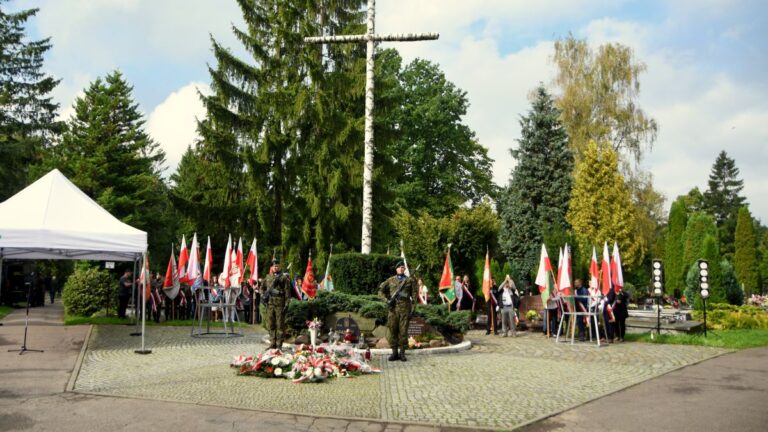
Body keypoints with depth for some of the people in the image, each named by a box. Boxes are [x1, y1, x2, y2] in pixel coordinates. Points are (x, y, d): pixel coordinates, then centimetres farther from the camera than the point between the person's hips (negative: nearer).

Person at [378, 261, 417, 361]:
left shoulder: (410, 280, 6)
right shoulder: (391, 280, 9)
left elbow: (414, 294, 6)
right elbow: (381, 291, 11)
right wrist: (387, 299, -5)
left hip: (405, 308, -1)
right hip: (393, 308, 1)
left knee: (403, 331, -1)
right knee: (393, 330, 2)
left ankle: (402, 353, 6)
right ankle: (394, 353, 9)